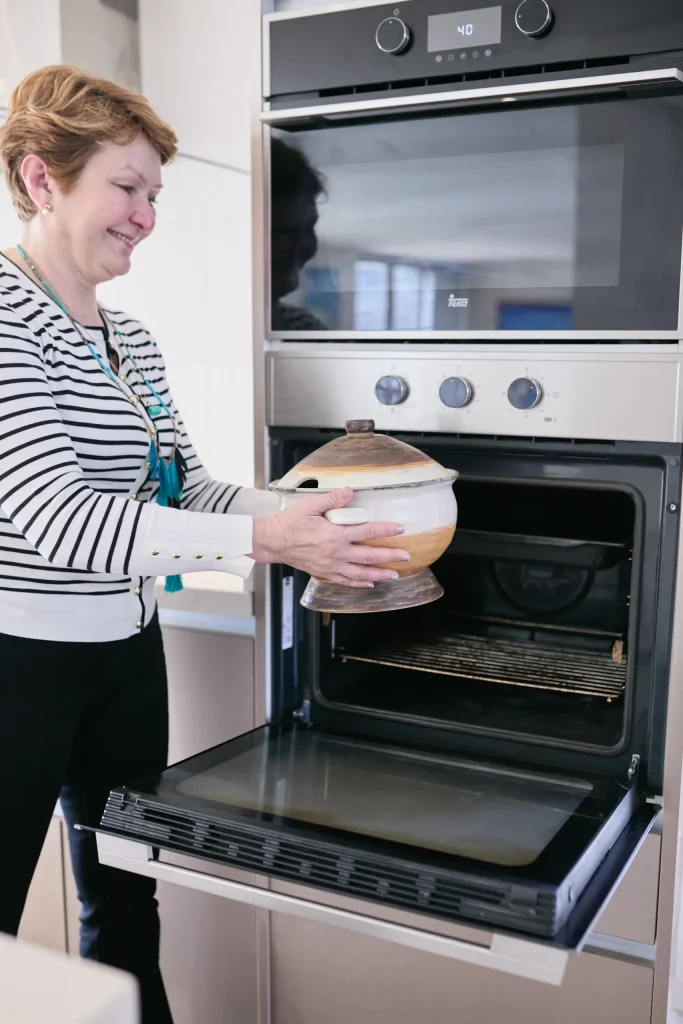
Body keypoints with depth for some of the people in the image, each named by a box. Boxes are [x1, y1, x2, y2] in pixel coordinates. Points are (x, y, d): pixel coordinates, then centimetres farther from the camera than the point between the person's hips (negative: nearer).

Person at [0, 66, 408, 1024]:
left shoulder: (130, 337, 9)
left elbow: (184, 486, 8)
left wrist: (312, 519, -7)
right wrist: (263, 540, -31)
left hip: (127, 653, 8)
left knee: (127, 907, 20)